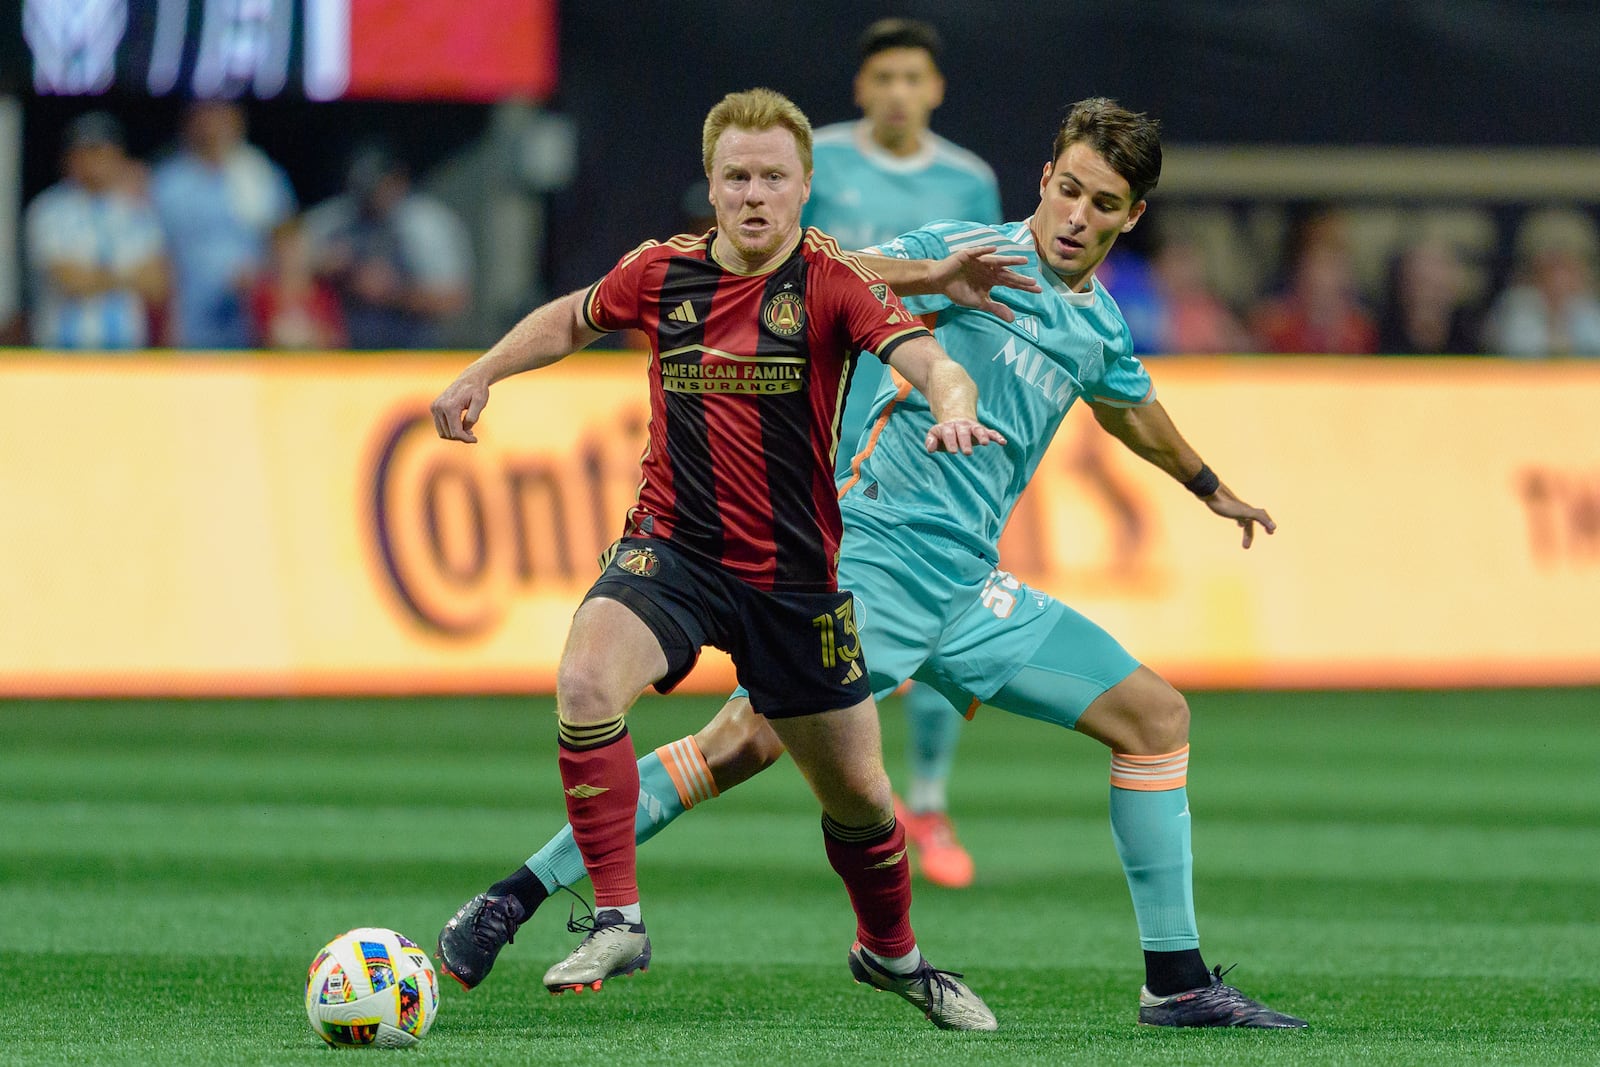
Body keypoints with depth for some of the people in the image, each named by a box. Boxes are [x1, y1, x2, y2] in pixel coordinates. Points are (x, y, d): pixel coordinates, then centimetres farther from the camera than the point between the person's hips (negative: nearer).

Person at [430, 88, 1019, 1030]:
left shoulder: (832, 283, -10)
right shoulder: (663, 273, -1)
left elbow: (932, 363, -26)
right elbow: (573, 319, 21)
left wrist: (952, 406, -48)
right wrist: (480, 376, 11)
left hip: (796, 578, -1)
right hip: (673, 551, 1)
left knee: (858, 793, 9)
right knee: (585, 684, -29)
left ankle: (892, 952, 40)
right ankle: (618, 921, -19)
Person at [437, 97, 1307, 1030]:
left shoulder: (1102, 329, 16)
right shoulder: (971, 253, -4)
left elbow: (1137, 414, 39)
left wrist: (1210, 488, 55)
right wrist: (941, 276, -34)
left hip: (972, 591, 7)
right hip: (876, 558, -7)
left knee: (1157, 716, 2)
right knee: (750, 742, -20)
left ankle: (1178, 983, 7)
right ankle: (513, 901, -16)